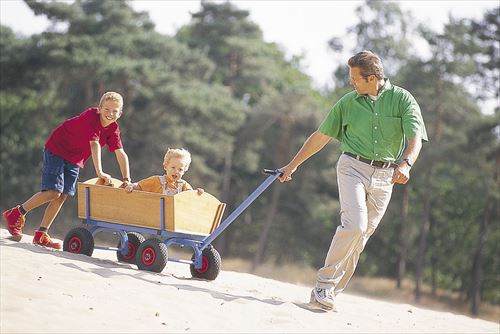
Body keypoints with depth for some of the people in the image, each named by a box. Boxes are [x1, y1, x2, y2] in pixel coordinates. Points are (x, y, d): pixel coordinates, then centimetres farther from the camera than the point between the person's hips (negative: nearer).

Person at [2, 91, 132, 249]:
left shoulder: (113, 129, -5)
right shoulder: (91, 116, -27)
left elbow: (121, 154, -8)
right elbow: (94, 144, -37)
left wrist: (126, 180, -19)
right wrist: (99, 172, -46)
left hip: (75, 161, 7)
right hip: (56, 150, -7)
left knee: (62, 196, 0)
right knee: (53, 192, -16)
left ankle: (41, 235, 7)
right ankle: (16, 214, 0)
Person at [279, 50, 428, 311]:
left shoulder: (402, 99, -1)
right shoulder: (348, 102, 5)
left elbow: (415, 138, -10)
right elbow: (320, 136, 12)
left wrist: (405, 164, -30)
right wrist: (292, 165, 13)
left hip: (384, 176, 1)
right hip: (353, 167, -1)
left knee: (361, 235, 1)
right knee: (354, 224, -21)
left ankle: (331, 292, 9)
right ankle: (324, 283, -15)